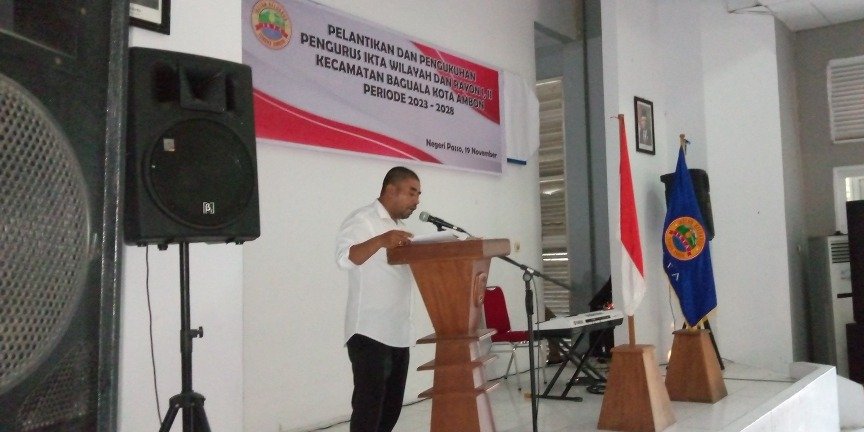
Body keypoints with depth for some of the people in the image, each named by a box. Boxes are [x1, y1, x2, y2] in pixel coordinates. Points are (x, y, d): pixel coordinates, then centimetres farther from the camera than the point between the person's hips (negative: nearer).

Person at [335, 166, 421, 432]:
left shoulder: (400, 228, 20)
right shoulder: (362, 219, -7)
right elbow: (343, 258, -24)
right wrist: (381, 241, -36)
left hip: (399, 334, 9)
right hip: (369, 333, -9)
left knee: (391, 407, 12)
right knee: (368, 408, -7)